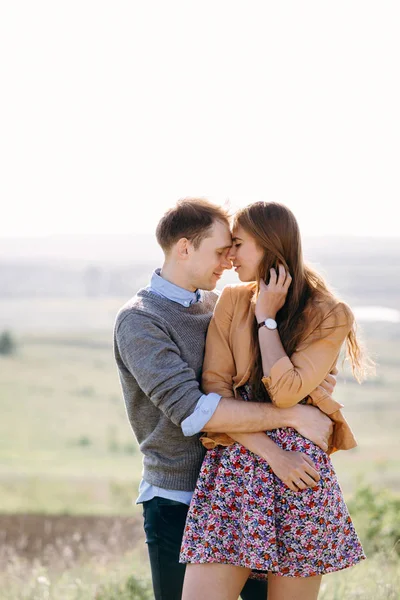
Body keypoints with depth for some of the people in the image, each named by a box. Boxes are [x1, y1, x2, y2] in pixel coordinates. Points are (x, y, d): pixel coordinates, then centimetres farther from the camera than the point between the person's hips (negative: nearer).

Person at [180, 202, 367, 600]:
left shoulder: (329, 316, 0)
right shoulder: (233, 301, 10)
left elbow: (285, 392, -12)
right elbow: (214, 388, 1)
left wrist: (266, 317, -4)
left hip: (300, 477, -2)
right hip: (232, 470, 2)